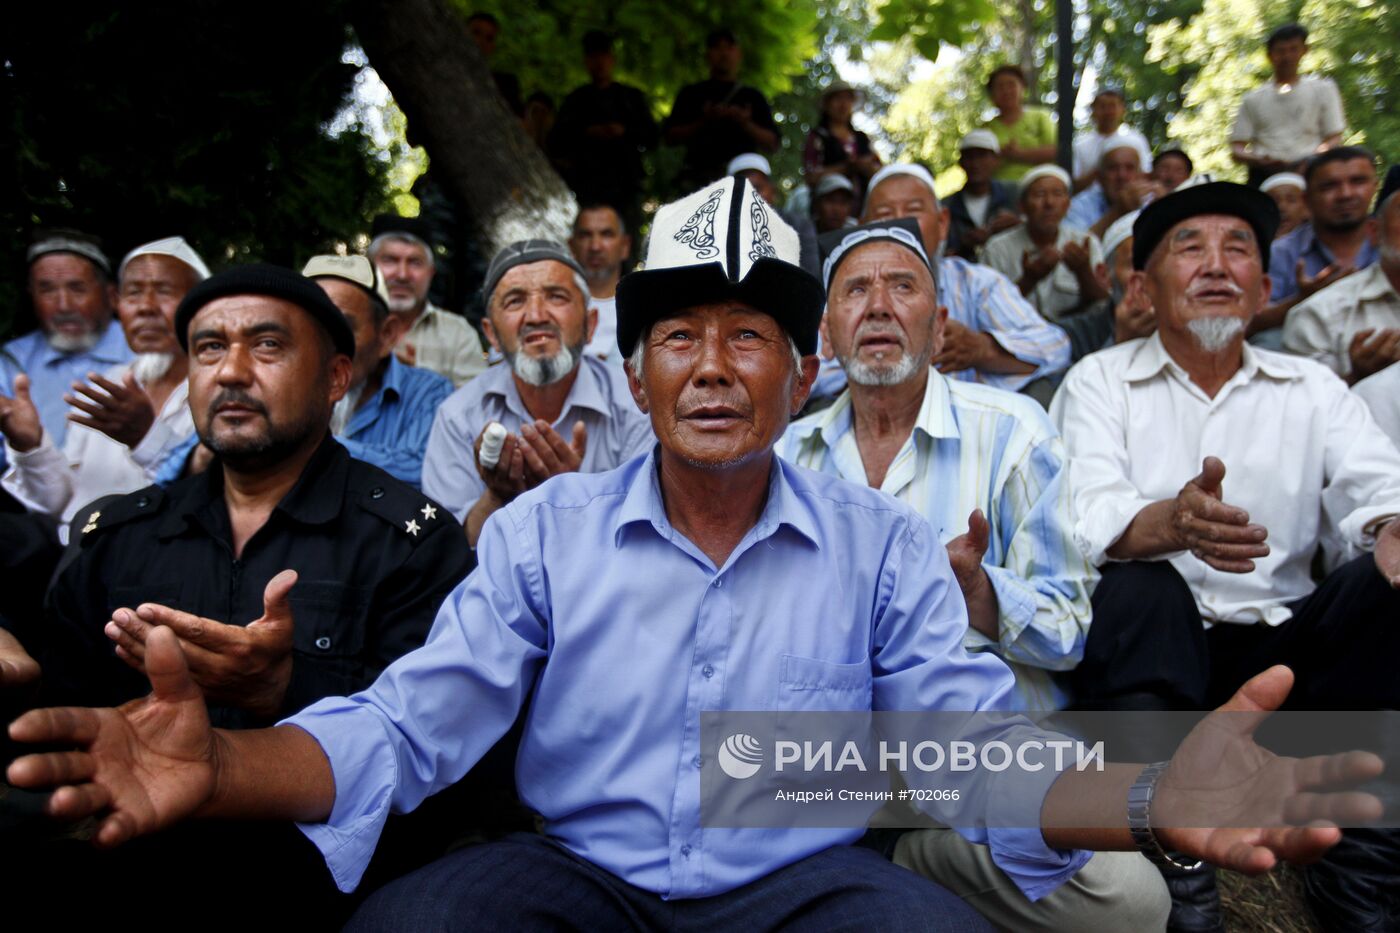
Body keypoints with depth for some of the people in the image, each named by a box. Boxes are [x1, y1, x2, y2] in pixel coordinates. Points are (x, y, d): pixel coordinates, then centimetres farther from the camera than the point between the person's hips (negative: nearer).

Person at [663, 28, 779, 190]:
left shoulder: (753, 97, 20)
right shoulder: (691, 93, 18)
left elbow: (772, 144, 12)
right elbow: (671, 138, 8)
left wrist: (746, 124, -5)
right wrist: (704, 121, -6)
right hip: (698, 176, -1)